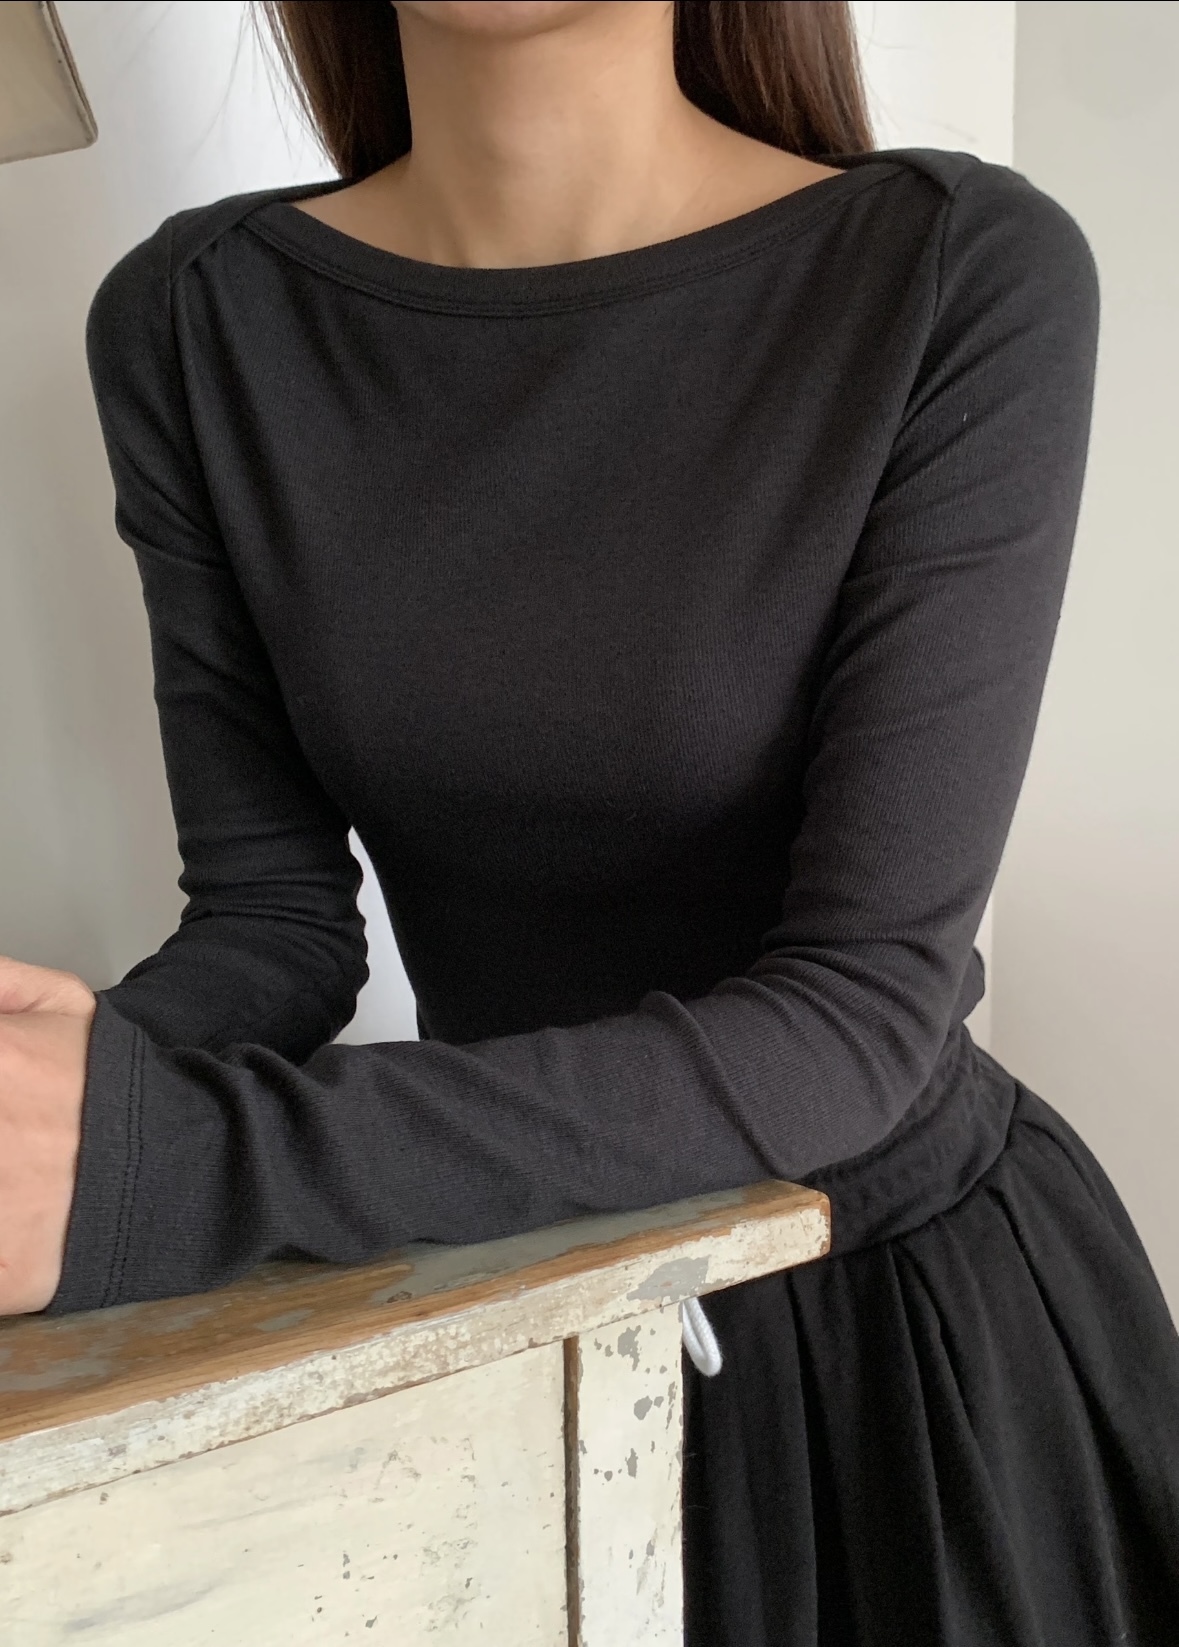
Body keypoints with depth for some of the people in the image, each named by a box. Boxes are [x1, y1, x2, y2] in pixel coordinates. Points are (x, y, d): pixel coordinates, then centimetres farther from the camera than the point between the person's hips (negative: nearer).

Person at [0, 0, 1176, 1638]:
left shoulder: (970, 276, -19)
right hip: (510, 1307, 3)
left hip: (911, 1316, -2)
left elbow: (862, 1017, -24)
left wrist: (190, 1162, -33)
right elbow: (273, 917, -6)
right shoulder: (189, 321, -8)